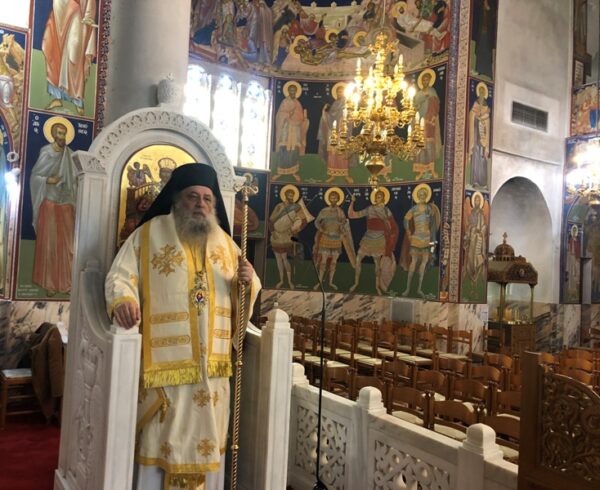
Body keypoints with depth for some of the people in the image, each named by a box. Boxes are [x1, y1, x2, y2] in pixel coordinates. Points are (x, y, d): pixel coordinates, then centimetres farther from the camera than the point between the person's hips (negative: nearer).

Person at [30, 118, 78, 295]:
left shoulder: (70, 156, 6)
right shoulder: (46, 153, -2)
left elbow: (74, 181, 10)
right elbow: (34, 176, 0)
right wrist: (47, 180, -17)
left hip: (67, 205, 3)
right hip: (49, 204, -3)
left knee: (67, 243, 3)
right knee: (49, 243, 0)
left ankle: (65, 282, 10)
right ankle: (49, 283, 6)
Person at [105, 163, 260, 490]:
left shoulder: (225, 241, 13)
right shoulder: (150, 233, 1)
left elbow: (242, 296, 16)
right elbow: (120, 276, -6)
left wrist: (248, 282, -6)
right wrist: (123, 300, -27)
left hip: (211, 364, 4)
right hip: (165, 361, -4)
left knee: (206, 439, 13)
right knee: (160, 438, 5)